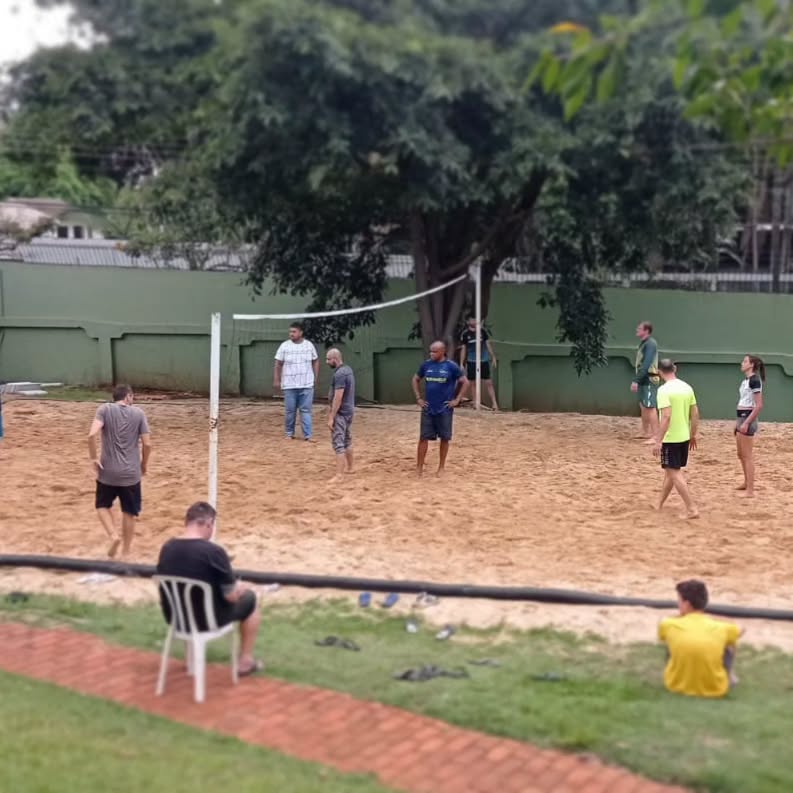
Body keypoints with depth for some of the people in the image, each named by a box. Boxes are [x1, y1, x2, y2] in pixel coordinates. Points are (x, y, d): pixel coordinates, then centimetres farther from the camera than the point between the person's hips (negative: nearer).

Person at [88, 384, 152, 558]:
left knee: (102, 505, 21)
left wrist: (93, 459, -5)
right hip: (131, 473, 0)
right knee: (129, 513, 13)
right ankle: (125, 553, 19)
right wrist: (144, 463, 15)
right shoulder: (138, 413, 1)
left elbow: (92, 435, -16)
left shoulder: (105, 409, -2)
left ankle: (114, 536, -1)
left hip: (108, 471, 0)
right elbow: (147, 443, -2)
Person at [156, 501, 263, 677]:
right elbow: (232, 596, -18)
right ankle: (245, 661, 26)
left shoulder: (166, 548, -6)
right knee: (249, 598, 19)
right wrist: (239, 587, 6)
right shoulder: (213, 552, -24)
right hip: (207, 619, -6)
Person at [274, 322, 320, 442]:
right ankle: (289, 433, 19)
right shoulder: (285, 346, -3)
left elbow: (316, 361, 12)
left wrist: (316, 377, 5)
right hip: (289, 385, 0)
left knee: (306, 410, -1)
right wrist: (276, 380, -4)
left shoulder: (309, 345, 2)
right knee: (290, 411, 5)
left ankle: (307, 435, 0)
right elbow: (278, 364, 0)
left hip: (306, 385, 0)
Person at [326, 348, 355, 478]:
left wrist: (331, 417, -23)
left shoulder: (339, 374, -20)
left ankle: (339, 475, -16)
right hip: (349, 410, 10)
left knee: (338, 443, -11)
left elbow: (338, 397, -24)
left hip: (341, 413, -10)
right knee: (347, 441, 21)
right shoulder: (348, 370, 10)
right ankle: (349, 468, 33)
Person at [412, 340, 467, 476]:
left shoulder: (451, 366, -7)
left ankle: (441, 467, 19)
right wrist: (418, 398, 7)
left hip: (445, 409, -2)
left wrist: (457, 399, -5)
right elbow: (415, 380, 16)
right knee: (423, 438, 1)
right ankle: (419, 467, 5)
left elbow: (464, 382, 0)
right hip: (428, 408, 2)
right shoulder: (426, 365, 2)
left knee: (444, 438, 7)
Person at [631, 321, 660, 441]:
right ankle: (646, 433, 24)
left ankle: (655, 436, -10)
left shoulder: (650, 344, -16)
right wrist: (637, 380, 15)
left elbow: (646, 365, -23)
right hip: (643, 380, 10)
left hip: (649, 379, -10)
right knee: (643, 406, 15)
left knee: (650, 407, -11)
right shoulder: (643, 343, 14)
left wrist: (636, 381, -26)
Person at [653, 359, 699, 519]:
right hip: (684, 437, 8)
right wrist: (693, 435, 19)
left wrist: (658, 441, -21)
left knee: (675, 473, -2)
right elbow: (695, 413, 9)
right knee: (670, 471, 19)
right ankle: (659, 505, 32)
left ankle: (691, 509, -6)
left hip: (670, 439, -8)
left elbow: (666, 416, -24)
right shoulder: (687, 387, 5)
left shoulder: (664, 390, -16)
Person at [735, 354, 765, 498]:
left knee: (747, 456, -8)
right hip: (741, 418, 10)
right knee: (741, 455, 19)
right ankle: (747, 483, 33)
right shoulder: (745, 380, 13)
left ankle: (750, 491, -6)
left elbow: (759, 406, -19)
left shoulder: (754, 380, -14)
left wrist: (746, 423, -22)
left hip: (748, 419, -10)